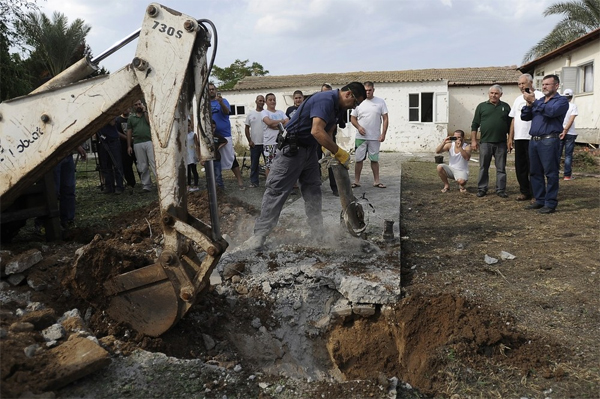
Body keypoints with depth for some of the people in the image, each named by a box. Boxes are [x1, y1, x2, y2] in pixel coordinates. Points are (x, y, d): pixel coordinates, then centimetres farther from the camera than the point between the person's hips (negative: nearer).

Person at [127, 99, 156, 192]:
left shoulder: (148, 114, 14)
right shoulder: (131, 117, 16)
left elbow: (151, 123, -6)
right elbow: (129, 132, 14)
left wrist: (145, 111, -1)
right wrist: (129, 146, 7)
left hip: (149, 142, -2)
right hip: (137, 144, 2)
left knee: (154, 163, -12)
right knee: (143, 166, 3)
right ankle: (146, 185, 8)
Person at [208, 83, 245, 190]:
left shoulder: (223, 101, 2)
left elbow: (226, 112, -18)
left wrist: (221, 102, -37)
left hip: (224, 135, -3)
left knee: (231, 159, -5)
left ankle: (240, 181, -4)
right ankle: (218, 183, 18)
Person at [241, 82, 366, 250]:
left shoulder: (336, 106, 10)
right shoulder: (326, 99, -21)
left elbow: (327, 130, 19)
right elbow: (317, 131, -33)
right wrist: (339, 153, -25)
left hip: (310, 149, 10)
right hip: (292, 148, -10)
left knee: (313, 190, 8)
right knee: (276, 190, -8)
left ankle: (319, 233, 13)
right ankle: (259, 235, -5)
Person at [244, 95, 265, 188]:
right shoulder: (251, 114, 5)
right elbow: (247, 128, 8)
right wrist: (249, 141, -1)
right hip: (254, 143, 1)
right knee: (254, 164, 7)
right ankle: (254, 182, 15)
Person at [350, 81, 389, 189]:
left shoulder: (381, 102, 1)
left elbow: (385, 119, 0)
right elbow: (353, 118, 7)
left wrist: (383, 133, -8)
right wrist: (358, 127, -13)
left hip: (375, 138, 0)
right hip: (361, 137, 0)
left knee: (375, 159, 9)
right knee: (359, 159, 3)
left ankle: (376, 181, 17)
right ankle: (356, 181, 11)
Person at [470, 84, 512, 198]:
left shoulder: (505, 107, 10)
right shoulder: (482, 106, 6)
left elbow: (509, 126, 12)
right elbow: (475, 125, 5)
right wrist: (473, 140, -2)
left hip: (501, 143, 1)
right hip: (485, 142, -1)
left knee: (501, 168, 5)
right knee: (483, 167, 4)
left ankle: (501, 190, 11)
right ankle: (482, 189, 12)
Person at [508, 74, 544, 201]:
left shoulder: (539, 96, -4)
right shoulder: (518, 99, 18)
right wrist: (510, 137, 15)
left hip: (533, 137, -7)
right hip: (519, 138, 7)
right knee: (520, 167, 9)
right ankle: (525, 192, 19)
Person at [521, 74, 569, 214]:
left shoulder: (561, 100, 2)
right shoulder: (539, 101, 21)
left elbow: (551, 111, -19)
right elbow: (524, 117, 13)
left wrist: (534, 101, -15)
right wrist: (529, 103, -3)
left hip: (549, 141, -7)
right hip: (534, 141, 7)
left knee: (550, 173, -5)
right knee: (535, 172, 9)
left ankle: (551, 203, -1)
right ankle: (540, 200, 17)